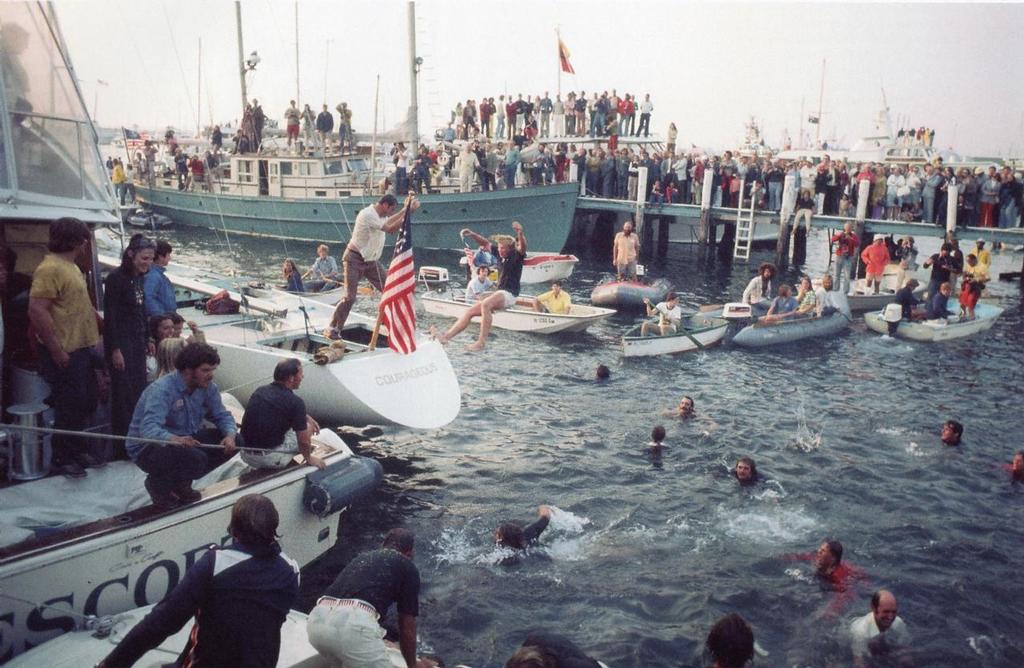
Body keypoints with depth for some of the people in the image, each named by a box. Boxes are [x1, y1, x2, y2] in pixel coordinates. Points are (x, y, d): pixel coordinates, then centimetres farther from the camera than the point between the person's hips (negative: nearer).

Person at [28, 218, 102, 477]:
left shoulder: (71, 266, 15)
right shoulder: (50, 268, -17)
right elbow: (37, 311, -24)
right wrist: (56, 350, -24)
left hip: (81, 348, 10)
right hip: (63, 353, -10)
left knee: (86, 403, 16)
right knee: (69, 406, -1)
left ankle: (78, 450, 29)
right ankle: (63, 459, 13)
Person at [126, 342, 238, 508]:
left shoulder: (208, 387, -5)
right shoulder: (162, 389, -27)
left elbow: (222, 415, 0)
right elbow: (148, 429, -38)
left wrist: (230, 435, -24)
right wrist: (173, 439, -59)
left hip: (185, 439, 8)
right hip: (147, 448, -8)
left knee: (234, 442, -6)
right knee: (195, 458, -34)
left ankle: (180, 482, 9)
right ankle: (158, 483, -1)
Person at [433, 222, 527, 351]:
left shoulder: (516, 256, -7)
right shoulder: (500, 254, 13)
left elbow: (522, 247, -28)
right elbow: (485, 244, 22)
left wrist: (520, 233, -48)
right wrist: (472, 234, 10)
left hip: (509, 295, -9)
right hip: (499, 294, 9)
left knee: (485, 304, -37)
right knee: (469, 312, 5)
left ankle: (481, 343, -40)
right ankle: (445, 337, 0)